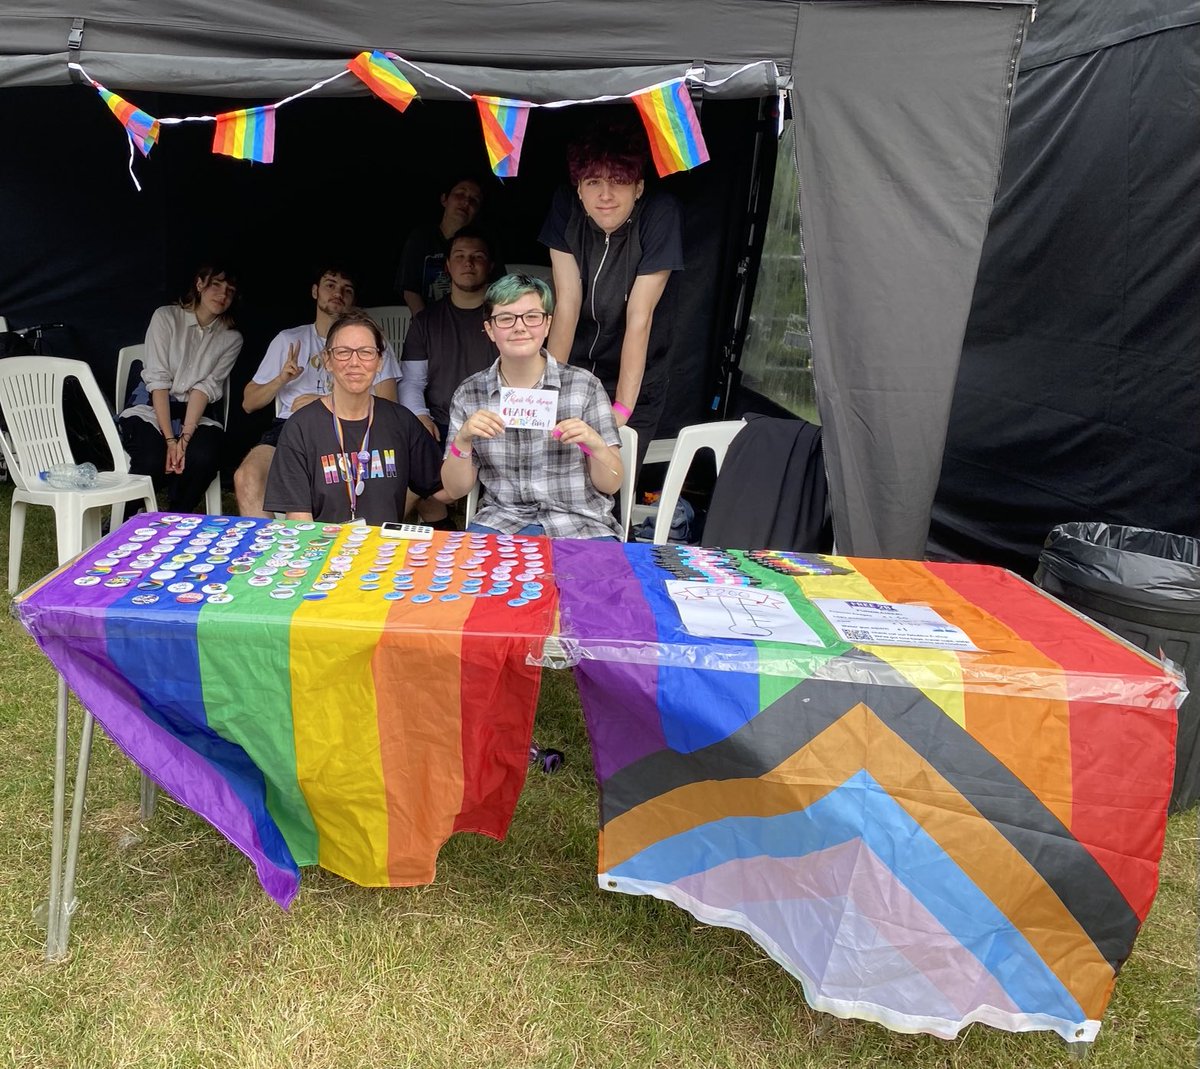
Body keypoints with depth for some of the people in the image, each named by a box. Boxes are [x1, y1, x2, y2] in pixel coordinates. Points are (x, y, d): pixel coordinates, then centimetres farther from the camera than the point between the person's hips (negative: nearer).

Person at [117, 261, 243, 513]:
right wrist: (170, 439, -19)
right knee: (151, 460, -32)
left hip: (194, 414, 2)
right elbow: (158, 380, -10)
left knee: (204, 456, -32)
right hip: (151, 407, -2)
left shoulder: (231, 339, 4)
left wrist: (185, 436, -20)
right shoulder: (166, 317, -3)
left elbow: (206, 387, -6)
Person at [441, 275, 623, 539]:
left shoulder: (584, 385, -1)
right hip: (502, 523, 1)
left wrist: (595, 443, -18)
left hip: (581, 527, 0)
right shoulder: (469, 394, 4)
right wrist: (463, 440, -12)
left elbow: (611, 485, 2)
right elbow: (454, 489, 6)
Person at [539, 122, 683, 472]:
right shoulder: (566, 207, -13)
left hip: (634, 379, -2)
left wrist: (622, 408, -26)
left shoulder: (659, 213, -20)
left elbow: (639, 317, -24)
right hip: (576, 369, 2)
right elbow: (567, 304, -15)